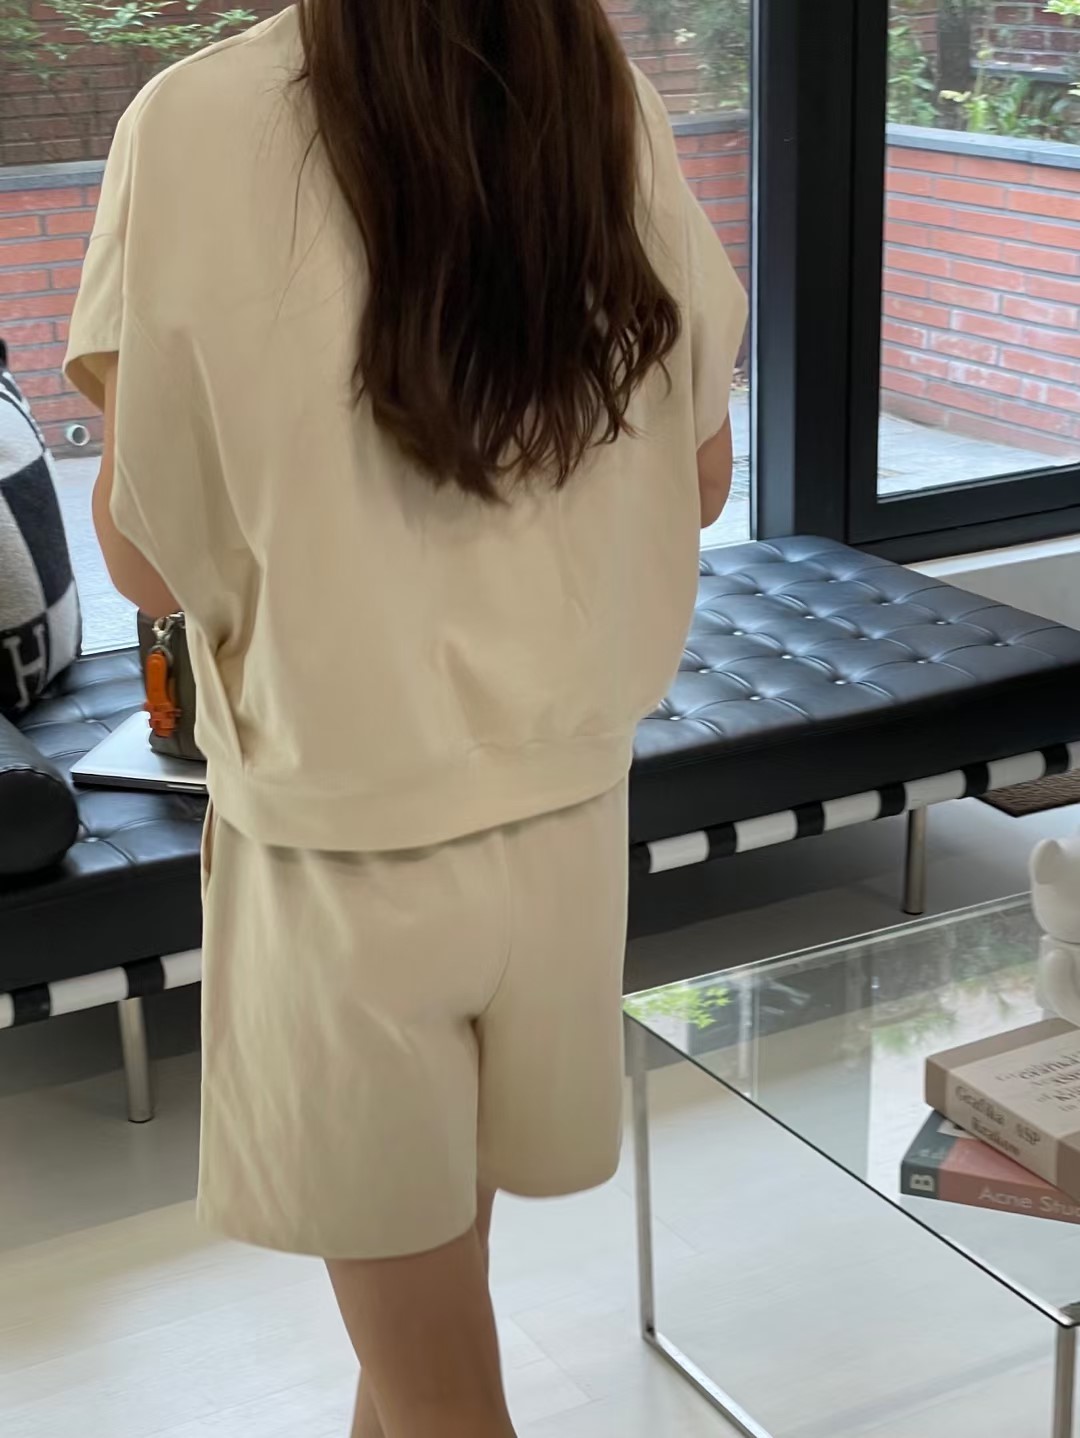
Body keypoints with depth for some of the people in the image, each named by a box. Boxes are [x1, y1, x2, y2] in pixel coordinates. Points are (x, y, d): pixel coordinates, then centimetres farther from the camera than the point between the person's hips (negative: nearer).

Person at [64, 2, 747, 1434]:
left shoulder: (193, 129, -16)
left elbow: (152, 561, -11)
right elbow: (698, 475, 5)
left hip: (345, 838, -4)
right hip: (564, 799, 4)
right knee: (423, 1281, 26)